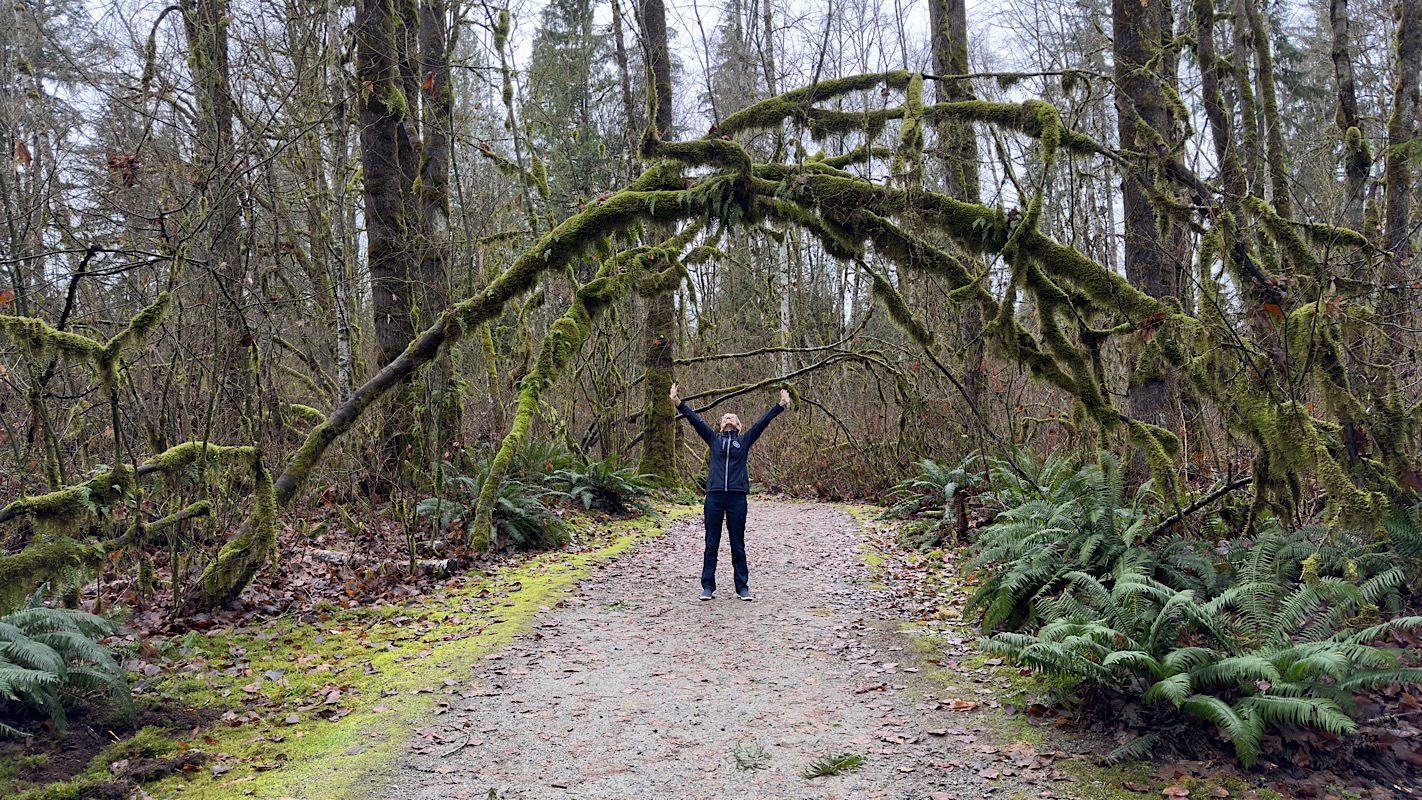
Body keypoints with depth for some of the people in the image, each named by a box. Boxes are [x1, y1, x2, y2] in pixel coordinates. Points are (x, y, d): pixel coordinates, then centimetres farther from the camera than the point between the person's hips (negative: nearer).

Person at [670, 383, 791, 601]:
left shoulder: (744, 440, 12)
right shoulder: (713, 439, 14)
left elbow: (763, 421, 7)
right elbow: (694, 419, 8)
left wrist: (781, 405, 2)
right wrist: (677, 402, 1)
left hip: (737, 496, -1)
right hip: (714, 495, 1)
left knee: (738, 544, 5)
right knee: (711, 543, 5)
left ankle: (742, 587, 11)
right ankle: (708, 587, 11)